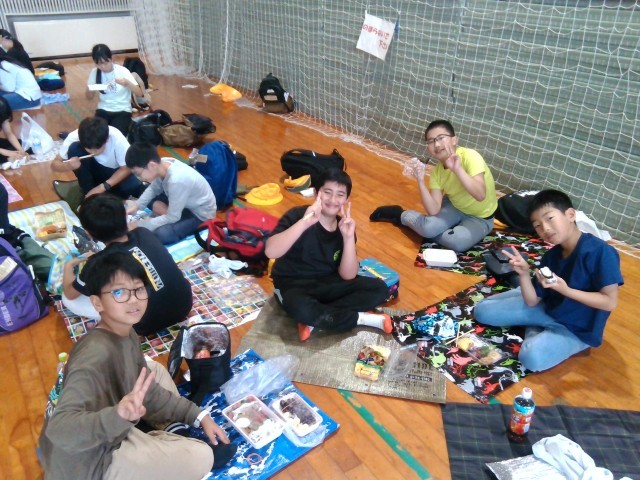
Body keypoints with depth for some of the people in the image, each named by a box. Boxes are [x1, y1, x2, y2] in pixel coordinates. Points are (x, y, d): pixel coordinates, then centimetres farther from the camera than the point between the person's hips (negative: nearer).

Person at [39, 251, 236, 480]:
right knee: (201, 457, -13)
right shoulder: (96, 356, -33)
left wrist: (198, 416, 1)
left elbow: (147, 390, 4)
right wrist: (118, 415, -58)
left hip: (110, 435, 9)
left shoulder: (126, 335, -6)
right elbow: (58, 428, -41)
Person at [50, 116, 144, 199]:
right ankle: (89, 195, -14)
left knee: (133, 186, -32)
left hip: (114, 173, -1)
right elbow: (55, 164, -17)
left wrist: (103, 187, -30)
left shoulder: (117, 138, -33)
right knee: (74, 148, -28)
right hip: (93, 171, 1)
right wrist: (68, 166, -41)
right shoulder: (74, 137, -27)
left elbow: (126, 168, -21)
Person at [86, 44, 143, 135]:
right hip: (103, 111, 3)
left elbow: (140, 94, -12)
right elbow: (89, 98, 9)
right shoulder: (94, 72, 1)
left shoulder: (122, 71, -9)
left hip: (122, 111, -3)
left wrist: (127, 82, -30)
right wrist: (89, 90, -14)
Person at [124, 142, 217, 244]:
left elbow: (172, 217, -26)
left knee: (161, 234, -26)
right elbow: (153, 189, 5)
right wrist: (137, 205, -10)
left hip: (201, 213, -8)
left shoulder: (176, 181, -36)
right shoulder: (163, 164, -15)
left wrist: (139, 225, -20)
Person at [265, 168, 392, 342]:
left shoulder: (344, 226, -2)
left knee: (379, 289, -10)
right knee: (301, 309, -39)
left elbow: (348, 276, -10)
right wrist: (304, 222, -41)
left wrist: (348, 237, -23)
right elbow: (271, 251, -33)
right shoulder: (297, 215, -16)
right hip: (293, 285, -5)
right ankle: (362, 319, -16)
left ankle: (316, 319, -18)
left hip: (328, 284, 6)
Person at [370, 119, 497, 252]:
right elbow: (433, 210, -20)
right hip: (454, 207, 3)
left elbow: (480, 195, -38)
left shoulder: (470, 156, -27)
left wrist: (458, 169, -46)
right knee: (428, 227, -27)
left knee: (458, 241, -31)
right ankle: (401, 214, 4)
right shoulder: (437, 172, -12)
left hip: (480, 217, -2)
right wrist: (420, 181, -29)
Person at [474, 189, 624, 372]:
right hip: (547, 309, 6)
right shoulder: (551, 256, -3)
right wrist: (524, 273, -20)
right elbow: (532, 301, -3)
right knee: (483, 311, 0)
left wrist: (566, 290, -31)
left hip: (578, 328, -6)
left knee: (532, 357, -34)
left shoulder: (600, 251, -23)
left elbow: (610, 302, -23)